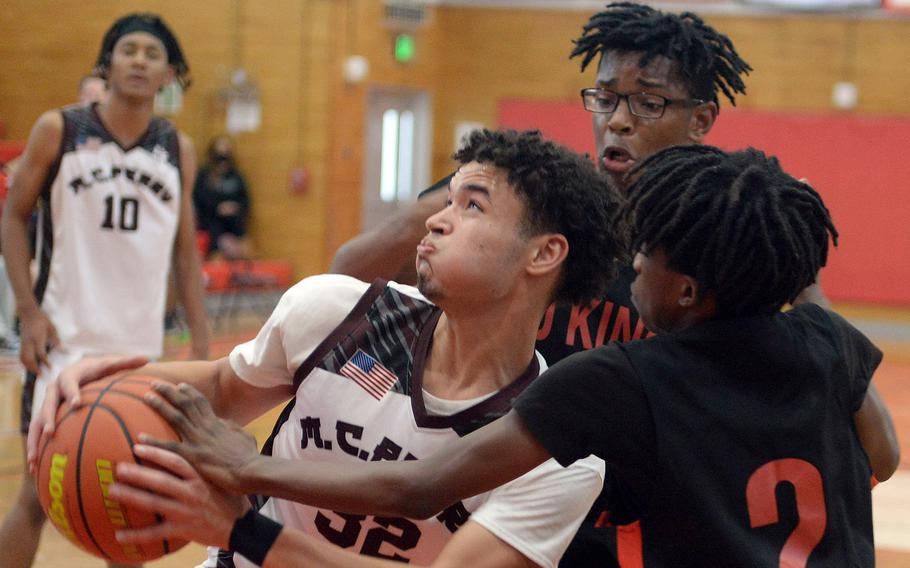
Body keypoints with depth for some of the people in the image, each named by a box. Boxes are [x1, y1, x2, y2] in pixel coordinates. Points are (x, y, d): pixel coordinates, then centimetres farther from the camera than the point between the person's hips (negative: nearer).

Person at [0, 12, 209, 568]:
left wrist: (202, 343, 7)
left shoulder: (178, 150, 6)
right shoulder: (59, 130, -3)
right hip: (66, 340, -3)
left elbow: (186, 248, 12)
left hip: (142, 347, 3)